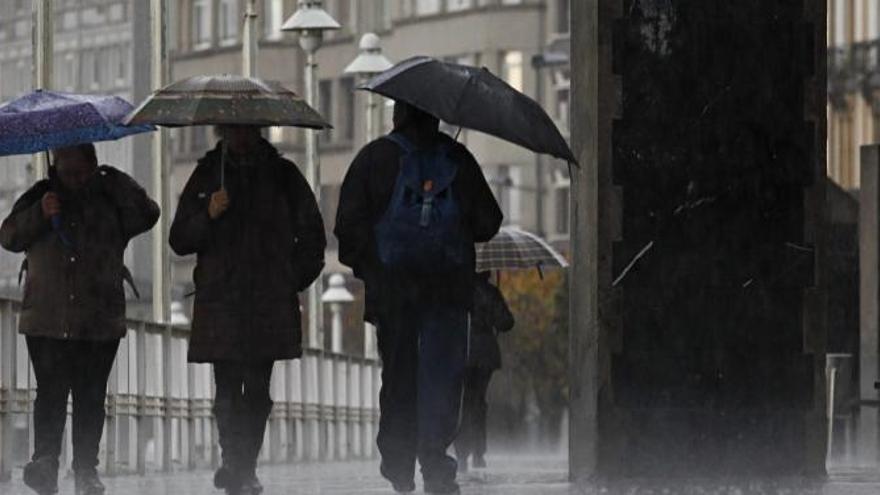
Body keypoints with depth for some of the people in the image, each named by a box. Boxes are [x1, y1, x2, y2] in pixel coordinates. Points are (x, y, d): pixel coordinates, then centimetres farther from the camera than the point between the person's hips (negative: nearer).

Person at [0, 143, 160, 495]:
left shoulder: (111, 201, 8)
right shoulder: (39, 197, 10)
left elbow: (147, 215, -5)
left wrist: (113, 182, -7)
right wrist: (39, 215, -12)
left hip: (99, 323, 0)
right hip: (46, 321, 0)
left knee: (91, 397, 2)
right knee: (51, 392, -11)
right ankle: (45, 461, -13)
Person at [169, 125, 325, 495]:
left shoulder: (283, 175, 10)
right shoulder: (207, 176, 10)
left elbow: (311, 234, 17)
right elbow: (179, 241, 8)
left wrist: (296, 279, 7)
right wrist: (208, 216, -10)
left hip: (269, 304, 0)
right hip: (220, 305, 0)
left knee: (257, 391, -5)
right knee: (227, 390, -5)